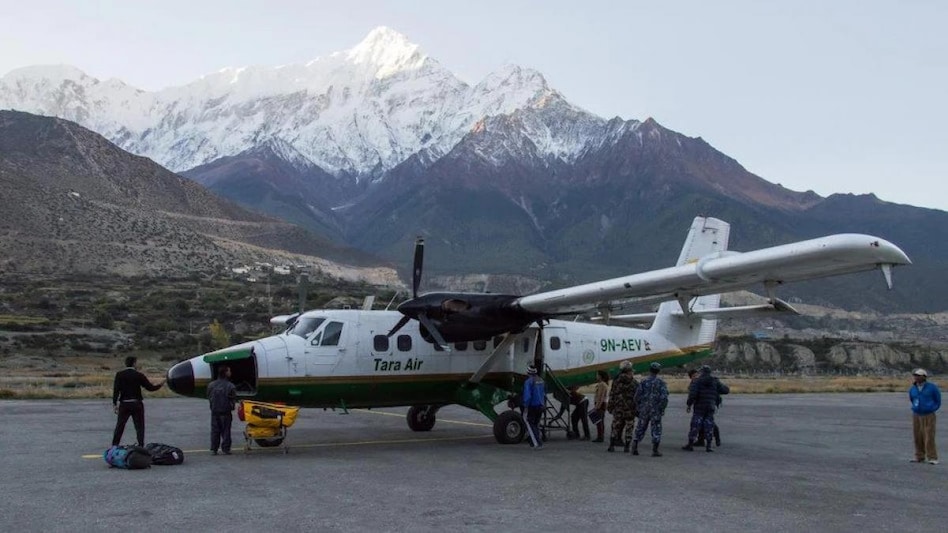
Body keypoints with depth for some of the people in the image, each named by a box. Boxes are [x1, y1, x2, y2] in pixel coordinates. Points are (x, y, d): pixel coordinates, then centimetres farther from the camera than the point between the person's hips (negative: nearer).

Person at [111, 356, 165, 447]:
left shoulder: (119, 374, -1)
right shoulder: (139, 375, -4)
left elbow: (116, 390, -7)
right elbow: (150, 388, -1)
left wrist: (114, 404, -5)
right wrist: (160, 384, 17)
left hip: (124, 404, 2)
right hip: (136, 404, -2)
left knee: (119, 426, 10)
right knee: (139, 427, 6)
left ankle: (114, 446, 10)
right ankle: (140, 446, 3)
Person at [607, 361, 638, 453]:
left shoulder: (616, 381, -1)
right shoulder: (634, 383, -3)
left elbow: (612, 395, 2)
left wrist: (610, 407, 8)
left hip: (618, 408, 2)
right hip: (630, 409, -1)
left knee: (616, 428, 7)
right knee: (628, 428, 4)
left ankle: (611, 446, 7)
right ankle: (626, 447, 4)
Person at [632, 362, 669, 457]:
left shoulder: (644, 382, 0)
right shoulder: (661, 382, -5)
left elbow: (637, 396, 0)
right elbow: (664, 397, -11)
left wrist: (639, 406, 14)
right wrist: (662, 409, -1)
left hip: (644, 409, 2)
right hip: (656, 410, -2)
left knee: (641, 427, 13)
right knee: (656, 429, 4)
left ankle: (635, 445, 5)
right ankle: (655, 450, 1)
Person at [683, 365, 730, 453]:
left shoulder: (696, 381, -6)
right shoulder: (715, 381, 4)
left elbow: (692, 394, -18)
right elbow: (726, 390, 4)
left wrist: (689, 404, -8)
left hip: (699, 407, -2)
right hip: (711, 407, 2)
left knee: (695, 426, 2)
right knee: (709, 426, 7)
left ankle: (690, 445, 4)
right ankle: (708, 446, 4)